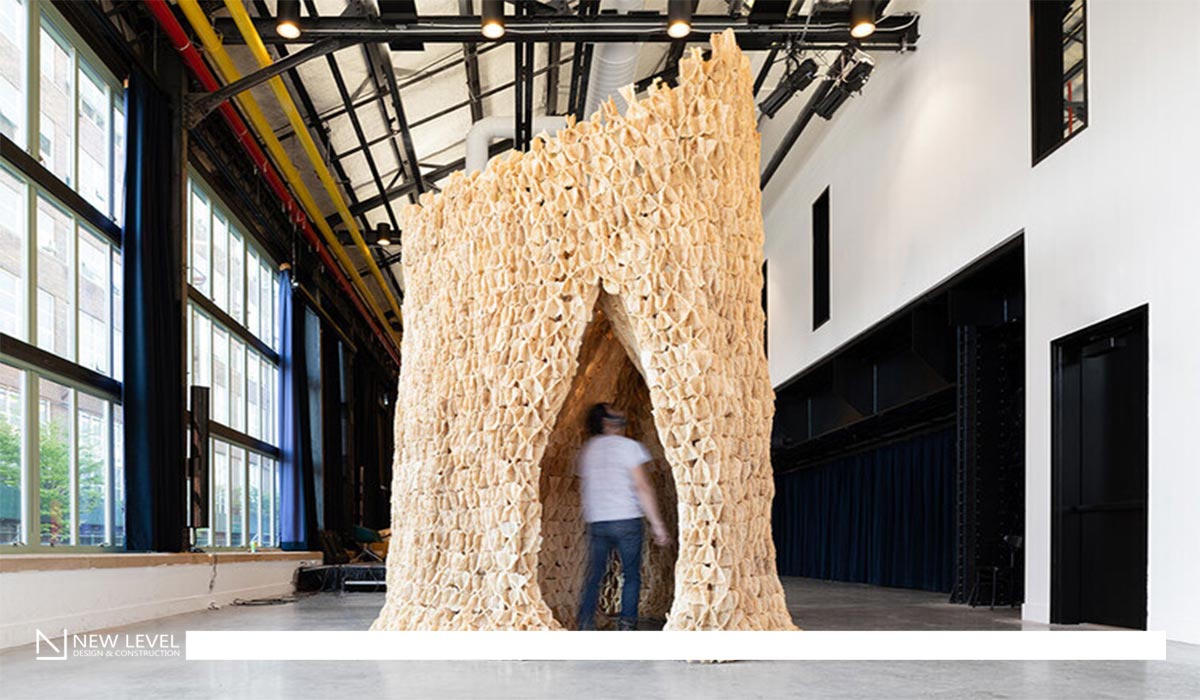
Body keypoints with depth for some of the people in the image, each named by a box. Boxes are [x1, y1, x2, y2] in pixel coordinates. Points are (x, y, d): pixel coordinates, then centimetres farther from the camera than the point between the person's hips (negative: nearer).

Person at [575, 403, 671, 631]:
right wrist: (657, 524, -8)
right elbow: (642, 487, -10)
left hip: (596, 522, 4)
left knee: (593, 575, 8)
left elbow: (583, 486, 15)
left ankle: (585, 624, 2)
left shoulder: (586, 449, 11)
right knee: (632, 575, 6)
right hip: (626, 519, -4)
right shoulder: (629, 446, -5)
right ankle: (627, 625, 2)